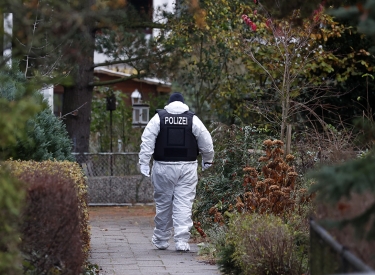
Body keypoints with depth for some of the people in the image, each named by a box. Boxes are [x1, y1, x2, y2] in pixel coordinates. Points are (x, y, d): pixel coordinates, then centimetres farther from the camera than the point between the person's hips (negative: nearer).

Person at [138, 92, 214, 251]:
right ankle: (182, 241, -8)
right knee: (184, 205, -1)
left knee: (163, 204, 10)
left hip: (163, 167, 0)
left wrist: (144, 163, -3)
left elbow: (147, 141, -4)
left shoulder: (159, 118, 2)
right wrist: (207, 161, 21)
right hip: (187, 167, 0)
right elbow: (206, 142, 6)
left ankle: (161, 240, 21)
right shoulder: (193, 120, 3)